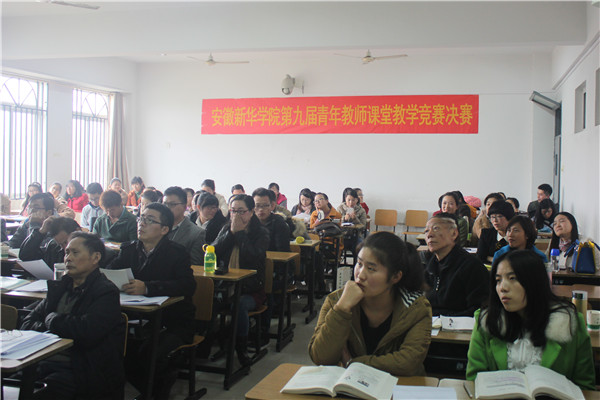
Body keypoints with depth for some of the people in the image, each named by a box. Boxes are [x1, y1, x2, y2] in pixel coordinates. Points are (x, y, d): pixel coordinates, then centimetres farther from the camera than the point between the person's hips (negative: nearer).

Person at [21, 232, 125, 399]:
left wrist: (52, 319, -2)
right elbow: (27, 324, 17)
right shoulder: (60, 287, 17)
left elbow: (86, 331, -19)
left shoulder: (106, 292, -5)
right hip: (47, 362, 6)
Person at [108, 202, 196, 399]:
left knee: (150, 353, -28)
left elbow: (188, 285, -22)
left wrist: (147, 288, -32)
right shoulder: (129, 249, 11)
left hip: (173, 323, -5)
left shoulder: (177, 252, -7)